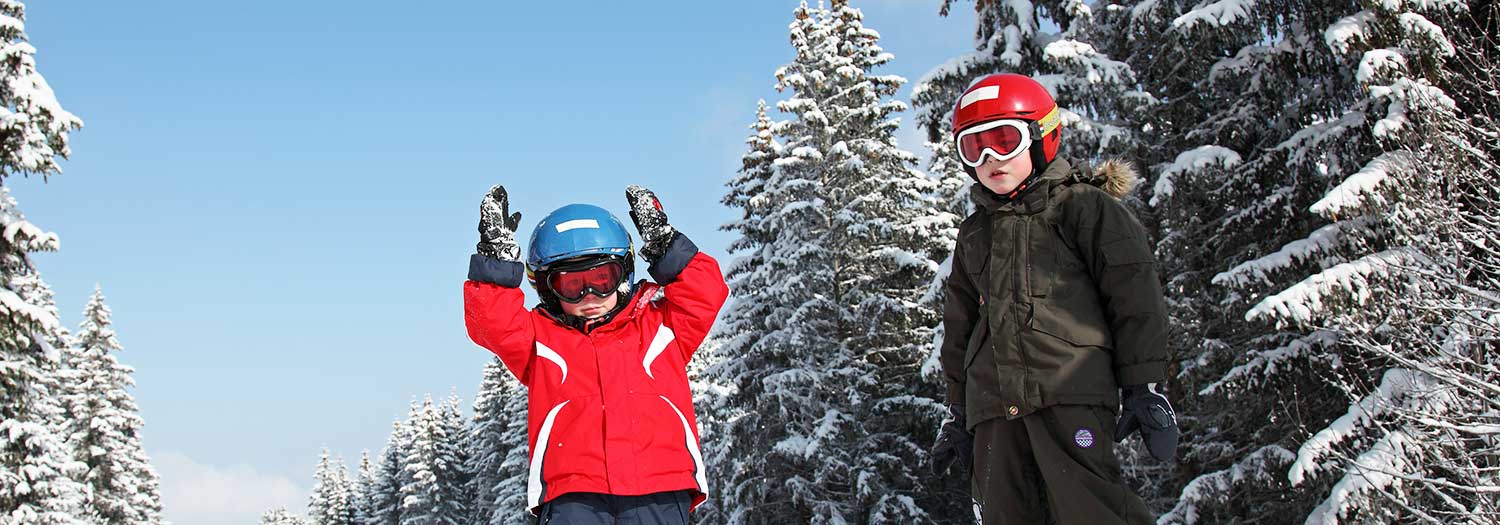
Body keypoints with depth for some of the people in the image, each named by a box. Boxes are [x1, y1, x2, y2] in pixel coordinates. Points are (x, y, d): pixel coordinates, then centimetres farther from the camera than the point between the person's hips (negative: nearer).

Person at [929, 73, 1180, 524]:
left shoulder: (1082, 207, 7)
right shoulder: (973, 234, 24)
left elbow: (1134, 296, 2)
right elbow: (960, 331, 29)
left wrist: (1145, 385, -3)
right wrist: (958, 412, 25)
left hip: (1071, 390, -6)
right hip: (994, 404, 6)